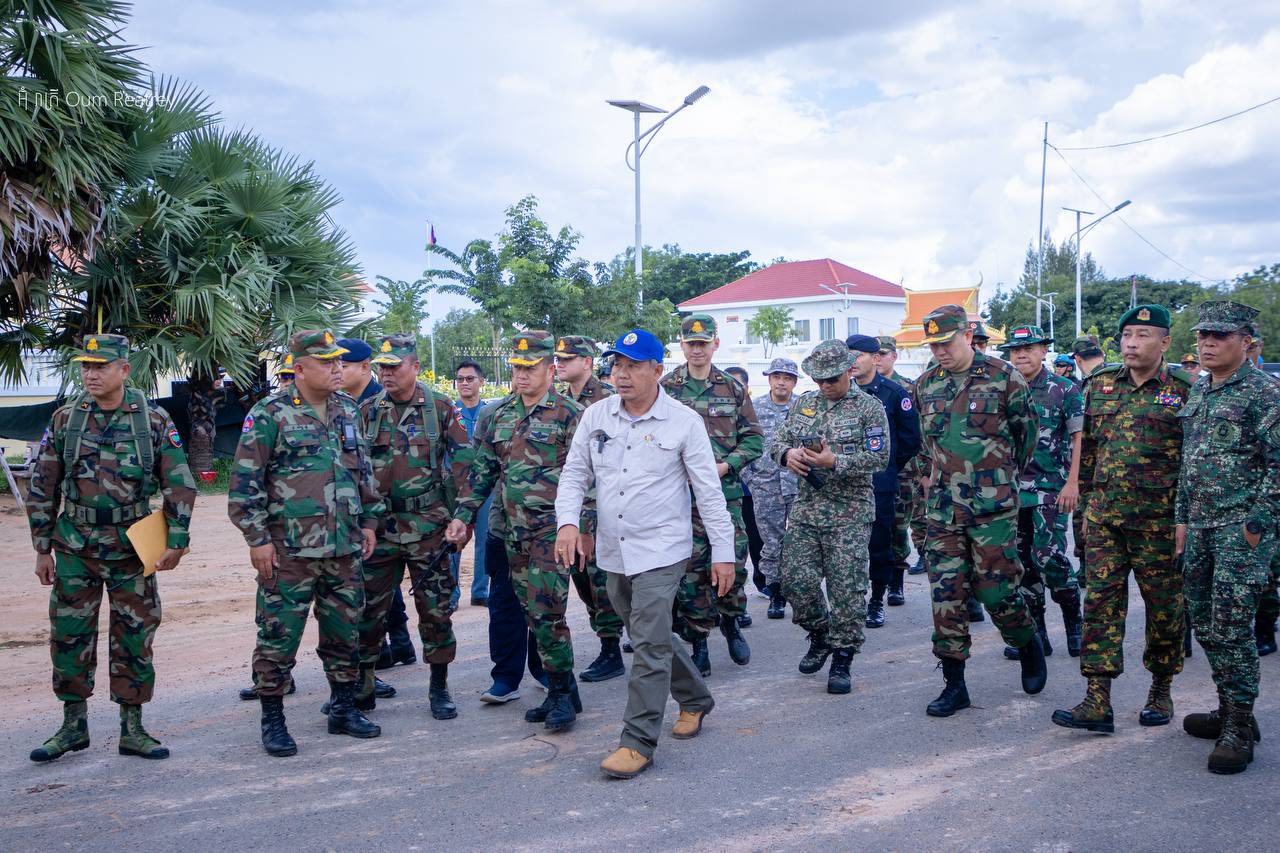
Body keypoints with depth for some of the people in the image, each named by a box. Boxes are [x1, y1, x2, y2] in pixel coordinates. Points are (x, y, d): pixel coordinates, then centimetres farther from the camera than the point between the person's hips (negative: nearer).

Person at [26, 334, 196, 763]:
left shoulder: (154, 420, -4)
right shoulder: (64, 419, 1)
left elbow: (180, 485, -2)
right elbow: (42, 488, 6)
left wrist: (176, 541, -7)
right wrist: (42, 549, 5)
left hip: (132, 548, -1)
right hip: (75, 548, 1)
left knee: (134, 638, 4)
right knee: (69, 635, 5)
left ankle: (132, 730, 15)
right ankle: (73, 725, 20)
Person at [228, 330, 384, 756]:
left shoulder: (348, 410, 11)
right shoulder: (269, 414, -8)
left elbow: (364, 471, 19)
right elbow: (244, 482, -8)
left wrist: (369, 521, 14)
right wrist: (257, 539, -12)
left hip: (346, 548, 6)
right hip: (289, 550, -5)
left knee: (345, 633, 13)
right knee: (278, 637, 1)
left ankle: (344, 709, 27)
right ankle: (272, 721, 14)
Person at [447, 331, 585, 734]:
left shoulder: (569, 414, -7)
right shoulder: (500, 416, 12)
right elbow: (482, 471, 16)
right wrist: (462, 516, 10)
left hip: (552, 529, -6)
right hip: (513, 531, 7)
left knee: (546, 613, -9)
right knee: (533, 614, 10)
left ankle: (562, 694, 5)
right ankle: (562, 691, 21)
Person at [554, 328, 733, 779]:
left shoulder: (683, 422, -8)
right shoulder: (596, 416, 4)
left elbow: (709, 492, -5)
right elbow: (574, 475, 7)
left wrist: (723, 552, -6)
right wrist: (568, 522, -10)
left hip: (661, 551, -5)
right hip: (613, 552, 6)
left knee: (649, 645, -9)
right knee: (650, 636, 18)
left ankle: (638, 742, 0)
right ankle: (695, 699, 40)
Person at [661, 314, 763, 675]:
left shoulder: (733, 388, 7)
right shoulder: (665, 388, 3)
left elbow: (754, 438, 7)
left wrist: (727, 465, -8)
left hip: (726, 491, 1)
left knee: (733, 563, 5)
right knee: (691, 570, 2)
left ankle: (731, 623, 31)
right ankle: (698, 642, 13)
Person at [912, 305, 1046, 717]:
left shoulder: (1003, 377, -5)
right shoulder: (926, 385, 8)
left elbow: (1028, 431, 8)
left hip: (993, 506, -4)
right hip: (942, 506, 4)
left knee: (996, 588, -2)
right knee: (946, 593, 2)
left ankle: (1029, 645, 29)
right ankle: (954, 683, 11)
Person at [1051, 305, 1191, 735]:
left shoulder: (1184, 390, -3)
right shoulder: (1099, 386, 8)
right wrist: (1085, 501, 15)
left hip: (1159, 518, -3)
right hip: (1103, 515, 3)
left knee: (1163, 604, 8)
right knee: (1101, 601, -1)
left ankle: (1160, 691, 26)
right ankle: (1097, 702, 1)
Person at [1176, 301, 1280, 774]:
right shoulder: (1198, 391, 15)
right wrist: (1182, 518, 17)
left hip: (1241, 527, -8)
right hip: (1200, 527, 8)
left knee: (1232, 628, -8)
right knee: (1207, 625, 13)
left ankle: (1239, 730, 0)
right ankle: (1228, 710, 26)